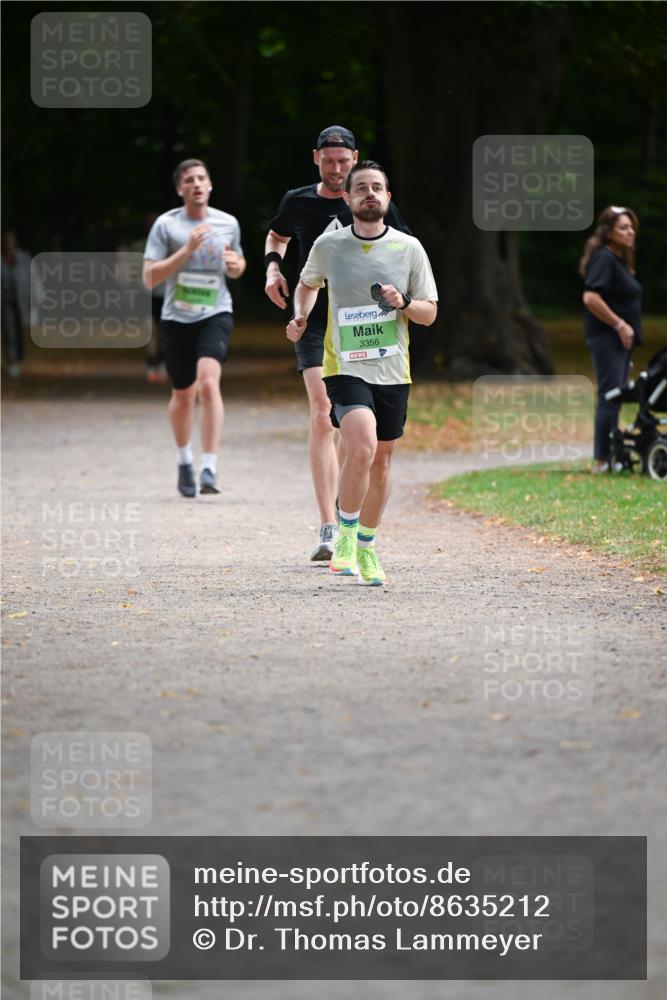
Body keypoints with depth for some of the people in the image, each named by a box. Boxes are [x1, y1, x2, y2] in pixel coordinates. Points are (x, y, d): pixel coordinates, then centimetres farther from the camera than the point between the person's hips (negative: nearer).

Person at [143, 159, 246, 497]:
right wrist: (187, 249, -18)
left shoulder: (228, 224, 5)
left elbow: (237, 266, 23)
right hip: (177, 317, 0)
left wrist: (235, 265, -2)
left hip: (215, 314, 0)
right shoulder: (166, 225, -4)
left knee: (209, 383, -23)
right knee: (183, 394, 12)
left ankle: (209, 469, -26)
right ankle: (184, 460, 40)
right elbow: (149, 278, -10)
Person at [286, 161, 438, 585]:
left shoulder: (409, 248, 2)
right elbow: (308, 284, 23)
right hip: (345, 366, -3)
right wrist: (301, 318, 7)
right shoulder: (328, 246, 1)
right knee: (362, 448, -24)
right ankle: (345, 535, -4)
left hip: (392, 371, 3)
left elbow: (430, 313, 6)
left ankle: (366, 547, 29)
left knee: (381, 460, 11)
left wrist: (404, 303, -13)